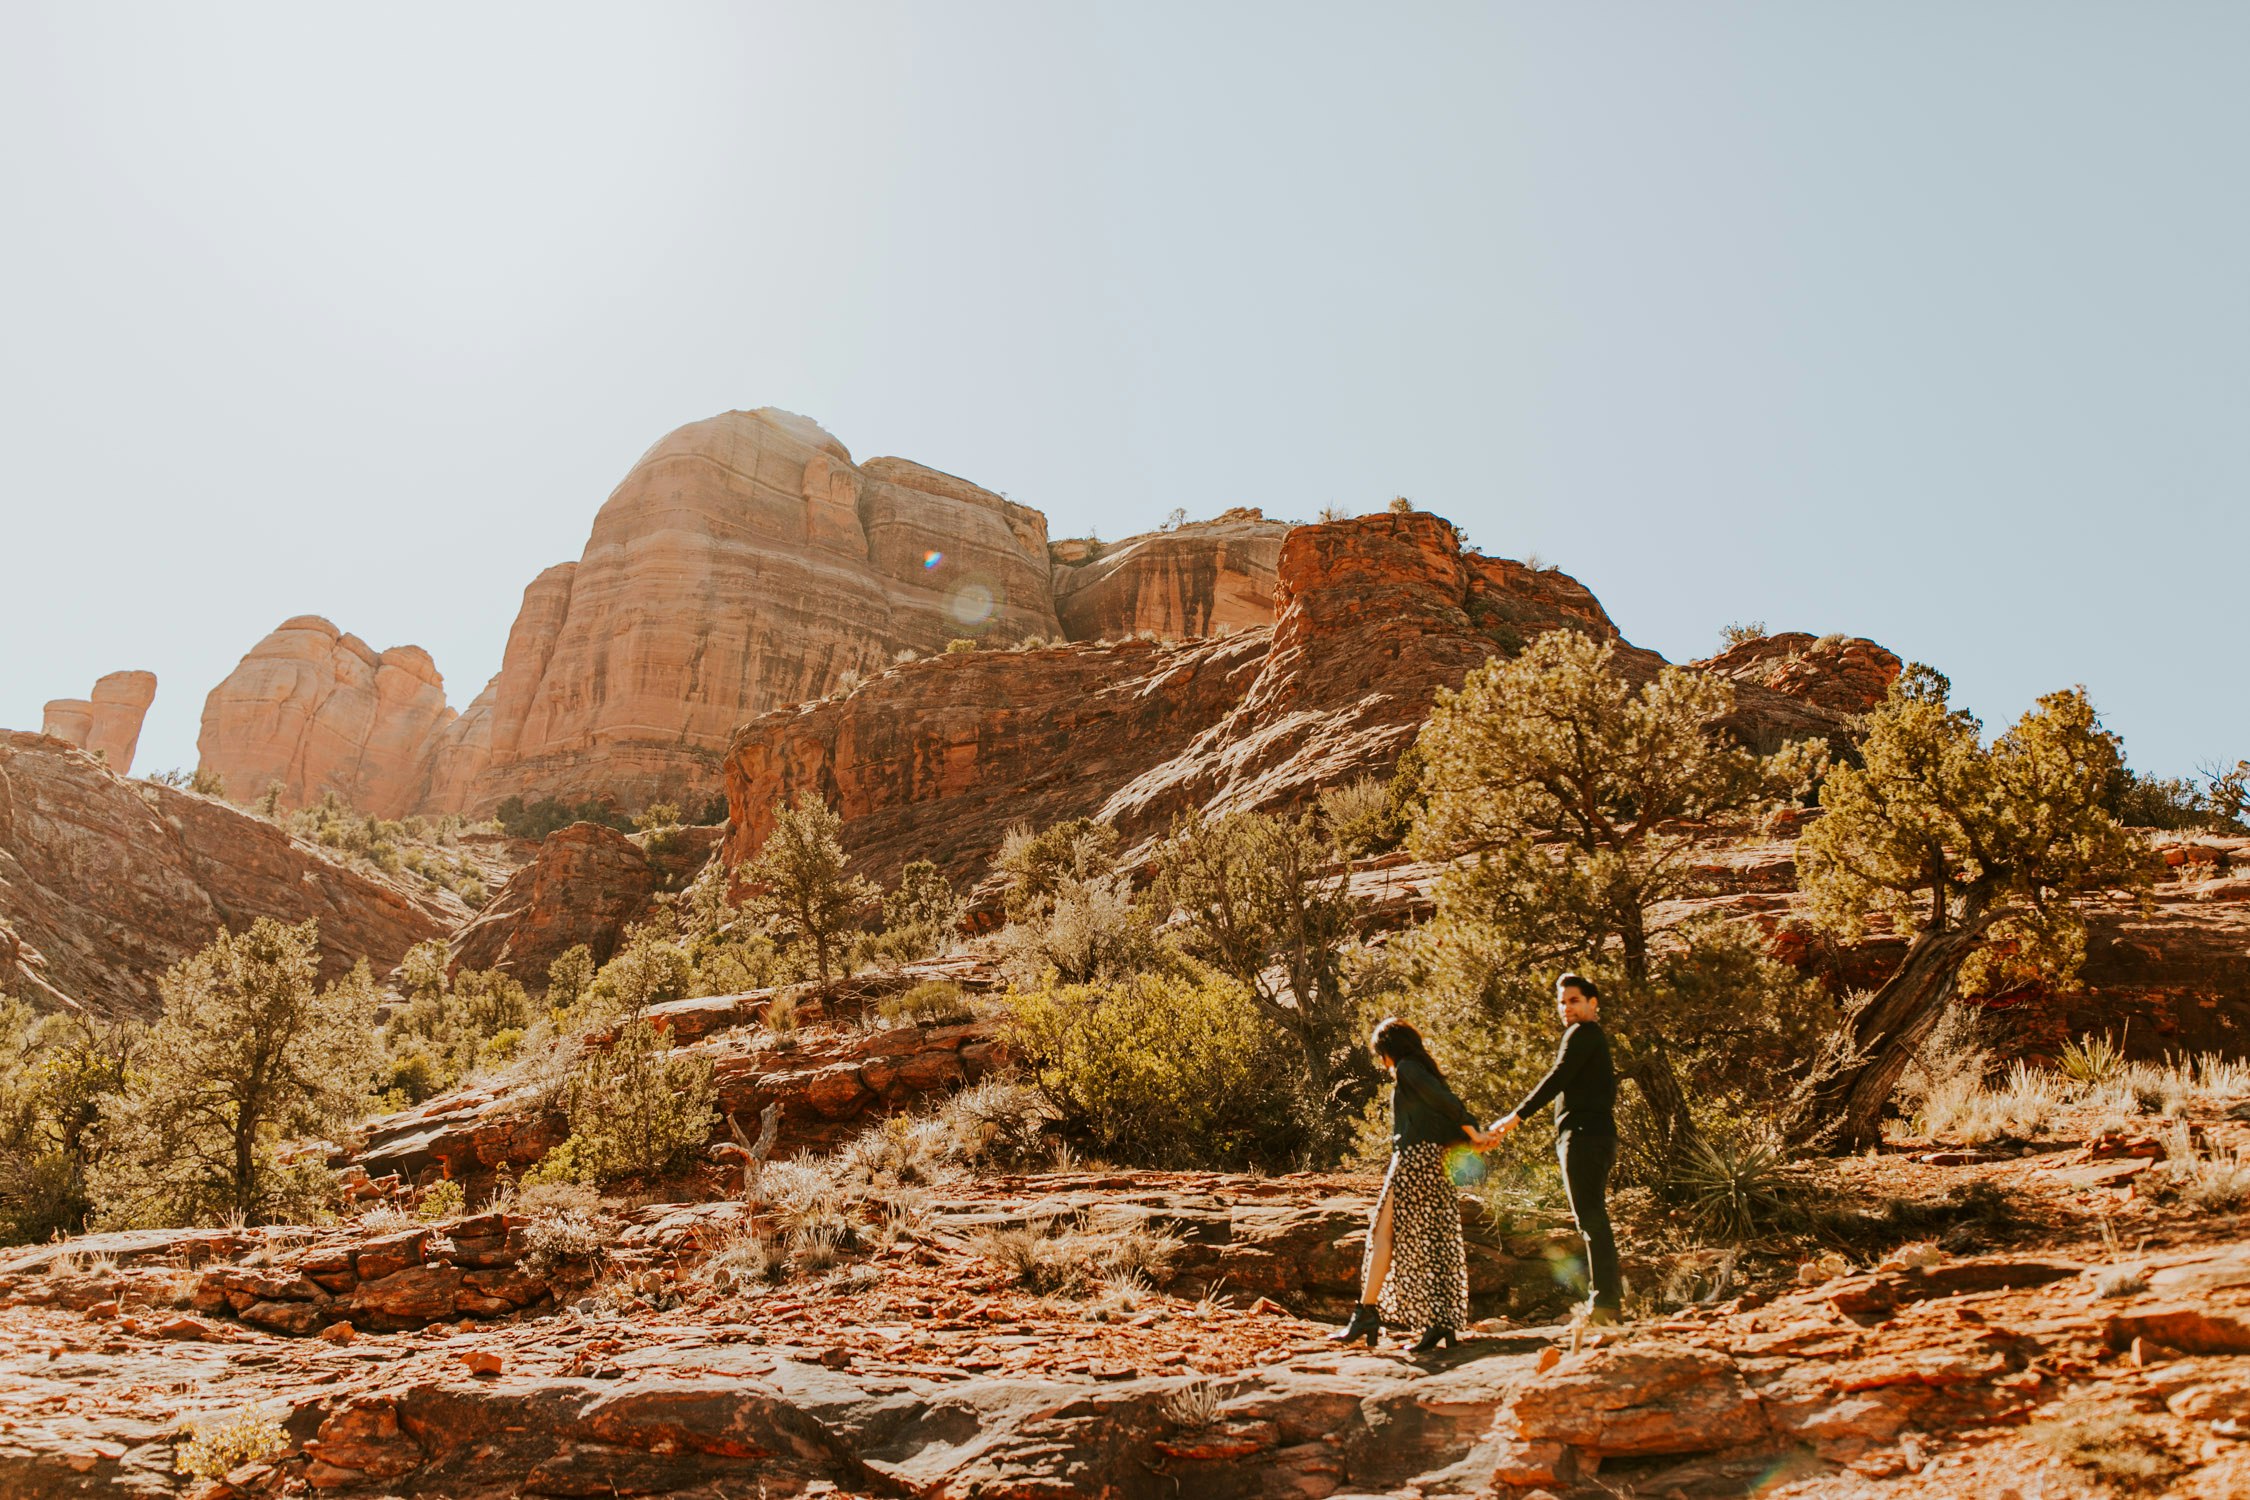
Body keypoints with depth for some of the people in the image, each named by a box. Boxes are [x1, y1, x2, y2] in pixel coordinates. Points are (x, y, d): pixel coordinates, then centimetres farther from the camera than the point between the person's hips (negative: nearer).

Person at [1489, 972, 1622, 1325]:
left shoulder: (1583, 1033, -6)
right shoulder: (1594, 1038, 24)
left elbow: (1557, 1079, -16)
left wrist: (1516, 1117, -19)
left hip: (1584, 1134, -11)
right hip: (1596, 1134, 11)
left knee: (1591, 1217, -13)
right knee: (1593, 1217, 13)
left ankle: (1604, 1299, -16)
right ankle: (1610, 1295, 15)